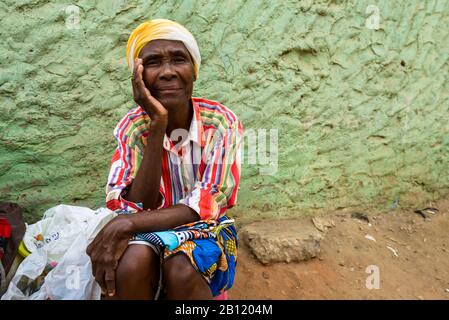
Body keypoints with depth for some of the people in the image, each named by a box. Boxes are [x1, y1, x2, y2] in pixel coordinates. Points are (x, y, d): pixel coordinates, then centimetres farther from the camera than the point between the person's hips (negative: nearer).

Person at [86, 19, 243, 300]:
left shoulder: (221, 123, -15)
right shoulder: (132, 127, -9)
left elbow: (208, 204, -20)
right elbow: (139, 205, -19)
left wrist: (126, 224, -31)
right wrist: (157, 125, -28)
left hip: (205, 228, -1)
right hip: (149, 231, 1)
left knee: (181, 267, -35)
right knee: (131, 261, -33)